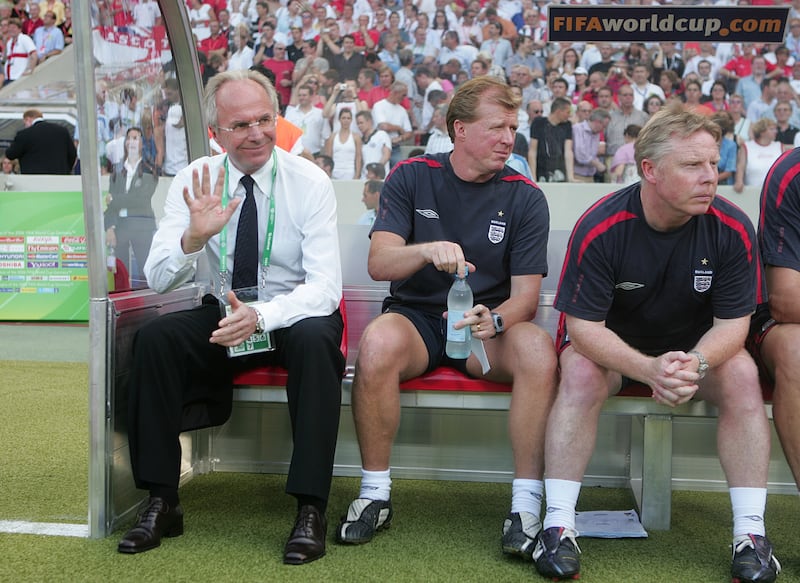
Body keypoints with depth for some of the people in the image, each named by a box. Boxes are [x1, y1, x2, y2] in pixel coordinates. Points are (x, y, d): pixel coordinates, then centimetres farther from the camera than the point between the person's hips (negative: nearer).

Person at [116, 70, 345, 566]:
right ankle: (162, 502, -12)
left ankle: (311, 509, -27)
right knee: (154, 339, -23)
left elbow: (325, 285, -20)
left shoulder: (310, 182, -12)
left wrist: (262, 316, -38)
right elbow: (159, 279, -11)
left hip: (295, 316, -3)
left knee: (315, 340, -35)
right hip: (223, 313, 3)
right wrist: (195, 235, -33)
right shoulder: (195, 180, -5)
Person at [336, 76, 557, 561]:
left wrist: (495, 319, -27)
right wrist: (428, 251, -31)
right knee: (377, 344, -35)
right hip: (415, 315, 0)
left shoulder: (525, 198, 1)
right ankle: (375, 493, -15)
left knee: (539, 352, -32)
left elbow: (525, 297, -3)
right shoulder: (411, 177, 1)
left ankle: (527, 504, -20)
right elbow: (378, 263, -10)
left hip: (486, 324, 1)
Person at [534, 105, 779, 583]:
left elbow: (732, 323, -13)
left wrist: (695, 363, -37)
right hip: (609, 342, -2)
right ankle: (559, 526, -24)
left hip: (699, 345, 2)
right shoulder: (600, 228, -25)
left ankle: (751, 530, -18)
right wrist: (649, 369, -41)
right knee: (580, 375, -31)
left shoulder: (731, 228, -18)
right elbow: (583, 326, -24)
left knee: (742, 376, -26)